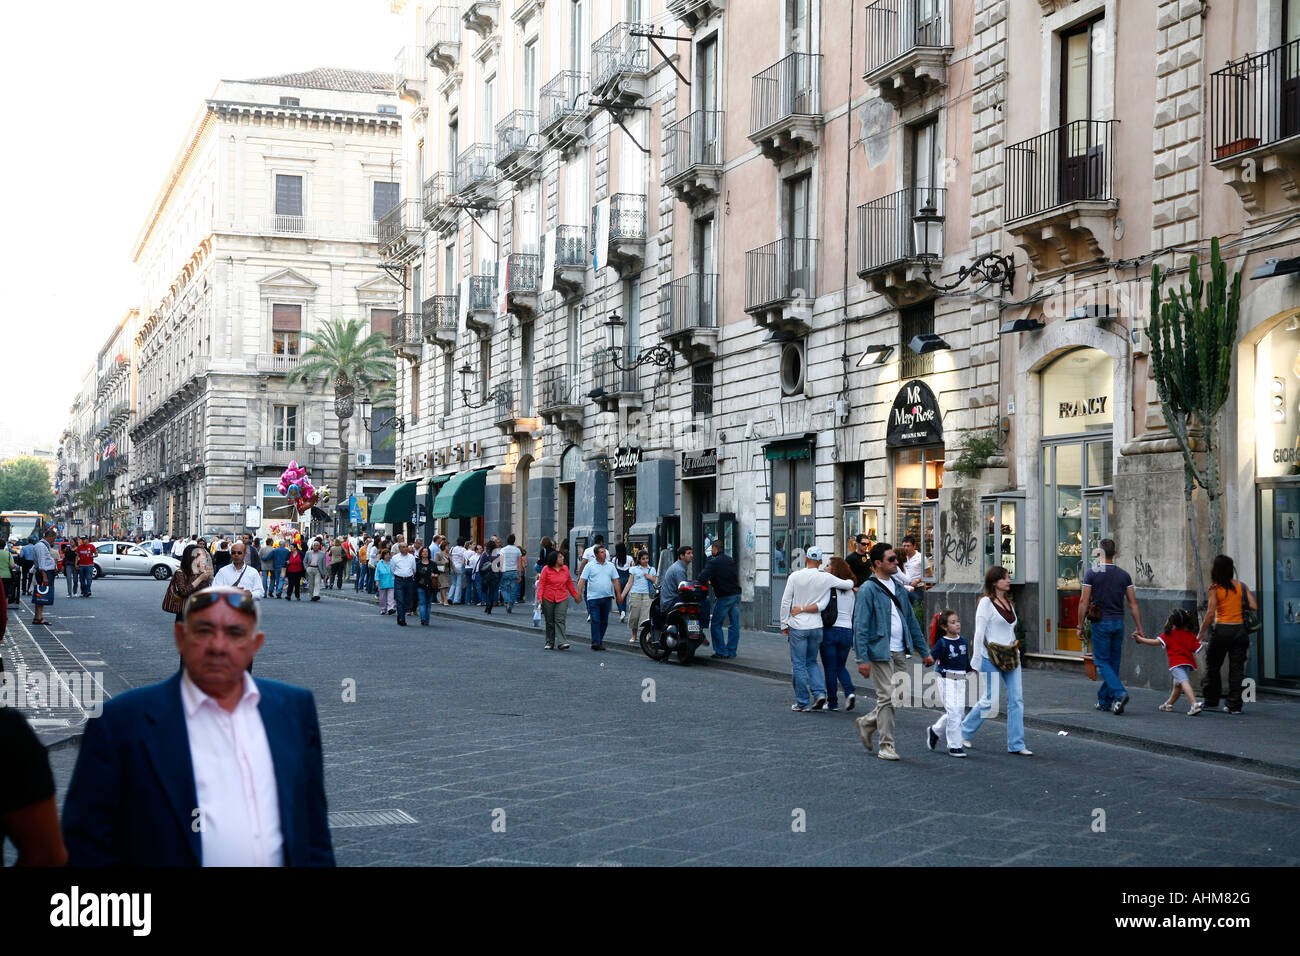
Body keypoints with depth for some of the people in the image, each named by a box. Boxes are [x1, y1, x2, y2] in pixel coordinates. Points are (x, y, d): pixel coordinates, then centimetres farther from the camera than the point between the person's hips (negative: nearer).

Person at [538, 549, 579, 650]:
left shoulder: (565, 569, 6)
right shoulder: (546, 569, -3)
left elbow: (569, 583, 17)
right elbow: (541, 584, -4)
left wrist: (575, 595, 21)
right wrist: (539, 597, -14)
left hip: (562, 599, 1)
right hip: (548, 599, -1)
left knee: (560, 620, -11)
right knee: (549, 622, 7)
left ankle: (561, 642, -17)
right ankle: (550, 642, 18)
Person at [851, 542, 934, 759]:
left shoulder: (899, 588, 14)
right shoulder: (868, 589, -9)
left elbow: (911, 621, 20)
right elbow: (860, 627, -13)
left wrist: (924, 651, 17)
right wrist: (862, 659, -19)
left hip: (900, 652, 7)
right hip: (880, 652, -7)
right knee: (887, 698, -5)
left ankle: (867, 723, 29)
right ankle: (886, 745, 5)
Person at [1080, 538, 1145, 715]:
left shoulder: (1092, 573, -7)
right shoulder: (1124, 575, 4)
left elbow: (1084, 602, -9)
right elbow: (1133, 603, 2)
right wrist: (1140, 628, 5)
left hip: (1101, 623, -4)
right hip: (1118, 622, 4)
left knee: (1102, 662, 0)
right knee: (1113, 662, 12)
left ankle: (1119, 693, -21)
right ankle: (1105, 700, 18)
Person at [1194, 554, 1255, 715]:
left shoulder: (1215, 589, -7)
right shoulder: (1241, 586, 2)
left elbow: (1210, 613, -11)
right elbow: (1254, 607, -2)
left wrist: (1201, 633, -4)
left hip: (1222, 629, -3)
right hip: (1239, 629, 3)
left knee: (1212, 665, 13)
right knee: (1237, 668, 6)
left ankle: (1211, 701, 19)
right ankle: (1234, 705, 5)